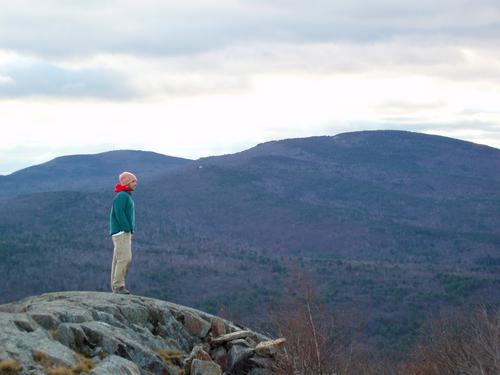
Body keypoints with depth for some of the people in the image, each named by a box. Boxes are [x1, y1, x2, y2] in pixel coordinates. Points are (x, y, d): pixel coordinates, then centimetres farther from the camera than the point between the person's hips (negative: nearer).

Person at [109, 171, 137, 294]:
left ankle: (116, 288, 7)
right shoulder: (121, 196, -11)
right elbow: (119, 214, -20)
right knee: (125, 258, -15)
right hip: (121, 232, -10)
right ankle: (119, 286, -16)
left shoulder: (127, 197, 21)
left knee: (119, 260, 7)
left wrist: (130, 230, 12)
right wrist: (128, 229, -18)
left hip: (125, 233, 10)